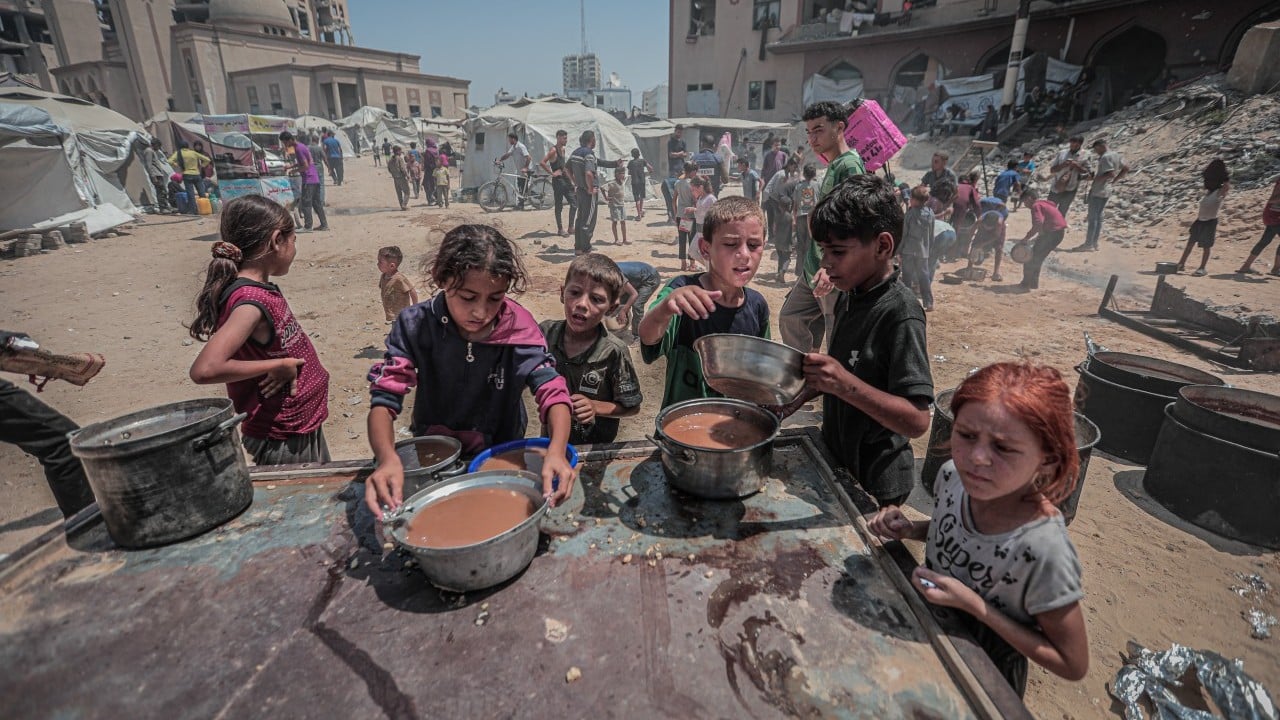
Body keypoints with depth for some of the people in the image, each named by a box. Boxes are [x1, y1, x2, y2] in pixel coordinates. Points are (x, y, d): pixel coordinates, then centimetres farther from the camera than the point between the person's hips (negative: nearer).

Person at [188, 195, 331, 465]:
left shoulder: (261, 288, 1)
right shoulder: (250, 301, -25)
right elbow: (205, 370, -35)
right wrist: (278, 366, -25)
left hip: (304, 425, 9)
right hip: (285, 442, -9)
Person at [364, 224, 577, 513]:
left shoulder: (519, 327, -20)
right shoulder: (415, 325, -19)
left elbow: (553, 392, -26)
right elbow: (385, 399, -23)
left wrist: (557, 452, -46)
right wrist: (388, 459, -44)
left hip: (503, 454, 0)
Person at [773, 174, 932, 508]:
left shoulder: (900, 313, -24)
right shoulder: (851, 296, 0)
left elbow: (917, 420, -27)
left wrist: (844, 384, -37)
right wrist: (803, 393, -2)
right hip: (838, 462, 7)